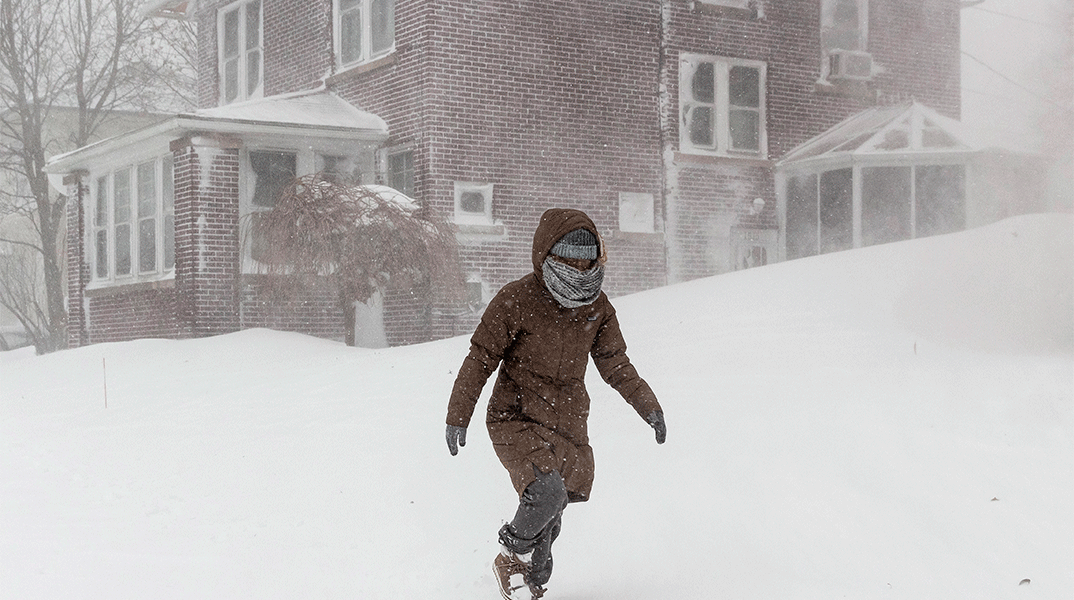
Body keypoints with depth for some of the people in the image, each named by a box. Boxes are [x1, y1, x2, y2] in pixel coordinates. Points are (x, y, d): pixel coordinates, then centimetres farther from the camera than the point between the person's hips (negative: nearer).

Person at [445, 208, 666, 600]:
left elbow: (615, 364, 14)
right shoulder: (516, 300, -13)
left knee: (550, 517, 11)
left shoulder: (597, 307, 3)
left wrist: (648, 406, 7)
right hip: (516, 419, -5)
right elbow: (481, 358, -7)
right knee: (547, 491, -26)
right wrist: (458, 416, -7)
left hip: (569, 425, 5)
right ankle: (512, 560, 2)